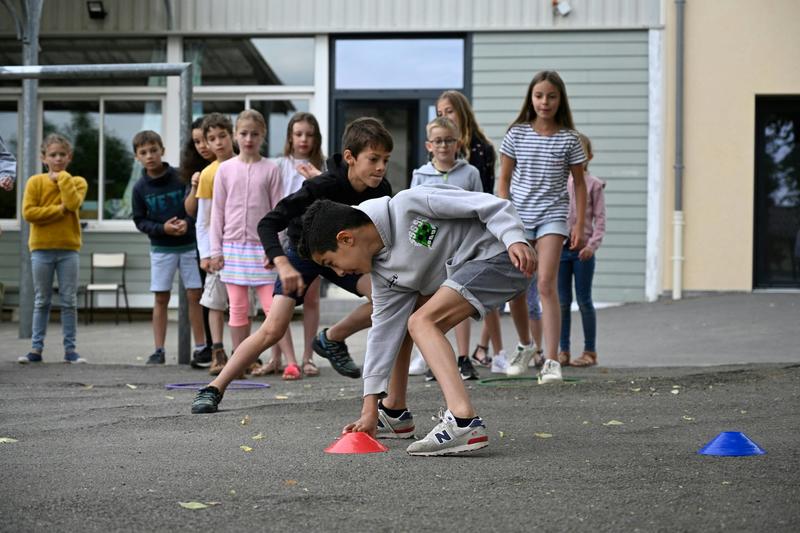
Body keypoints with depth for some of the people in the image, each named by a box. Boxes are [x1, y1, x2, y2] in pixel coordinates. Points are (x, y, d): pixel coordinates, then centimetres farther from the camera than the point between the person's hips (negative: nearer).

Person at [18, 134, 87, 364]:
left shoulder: (77, 182, 5)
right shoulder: (35, 182, 2)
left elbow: (73, 203, -15)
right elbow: (28, 212, -9)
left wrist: (62, 178, -8)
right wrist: (59, 210, -12)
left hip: (69, 248, 0)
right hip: (41, 248, 0)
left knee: (69, 301, 2)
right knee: (41, 301, 5)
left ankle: (70, 349, 7)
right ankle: (36, 348, 8)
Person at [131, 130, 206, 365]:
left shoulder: (180, 177, -6)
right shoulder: (140, 188, -1)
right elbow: (140, 221, 1)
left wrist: (187, 222, -18)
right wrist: (162, 228, -15)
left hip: (189, 245, -1)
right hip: (161, 249, 1)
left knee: (194, 295, -1)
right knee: (161, 299, 3)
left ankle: (200, 347, 5)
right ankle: (159, 350, 7)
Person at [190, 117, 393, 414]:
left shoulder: (379, 191, -20)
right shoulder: (323, 186, -35)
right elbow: (267, 224, -36)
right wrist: (283, 265, -49)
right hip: (304, 250, -5)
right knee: (274, 329, -18)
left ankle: (332, 340, 5)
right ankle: (213, 390, -10)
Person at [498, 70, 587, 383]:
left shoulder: (568, 139, 1)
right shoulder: (517, 134, 3)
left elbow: (579, 184, 6)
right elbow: (504, 179, 7)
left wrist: (579, 224, 1)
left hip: (552, 216, -2)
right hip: (518, 217, 2)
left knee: (546, 284, -16)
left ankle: (551, 361, -19)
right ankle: (525, 345, 34)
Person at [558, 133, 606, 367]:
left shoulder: (593, 185, 0)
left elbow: (599, 219, -3)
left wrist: (592, 244, -16)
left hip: (583, 249, -3)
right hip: (560, 247, 3)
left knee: (584, 301, 1)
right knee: (562, 302, 5)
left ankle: (590, 352, 8)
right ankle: (563, 350, 11)